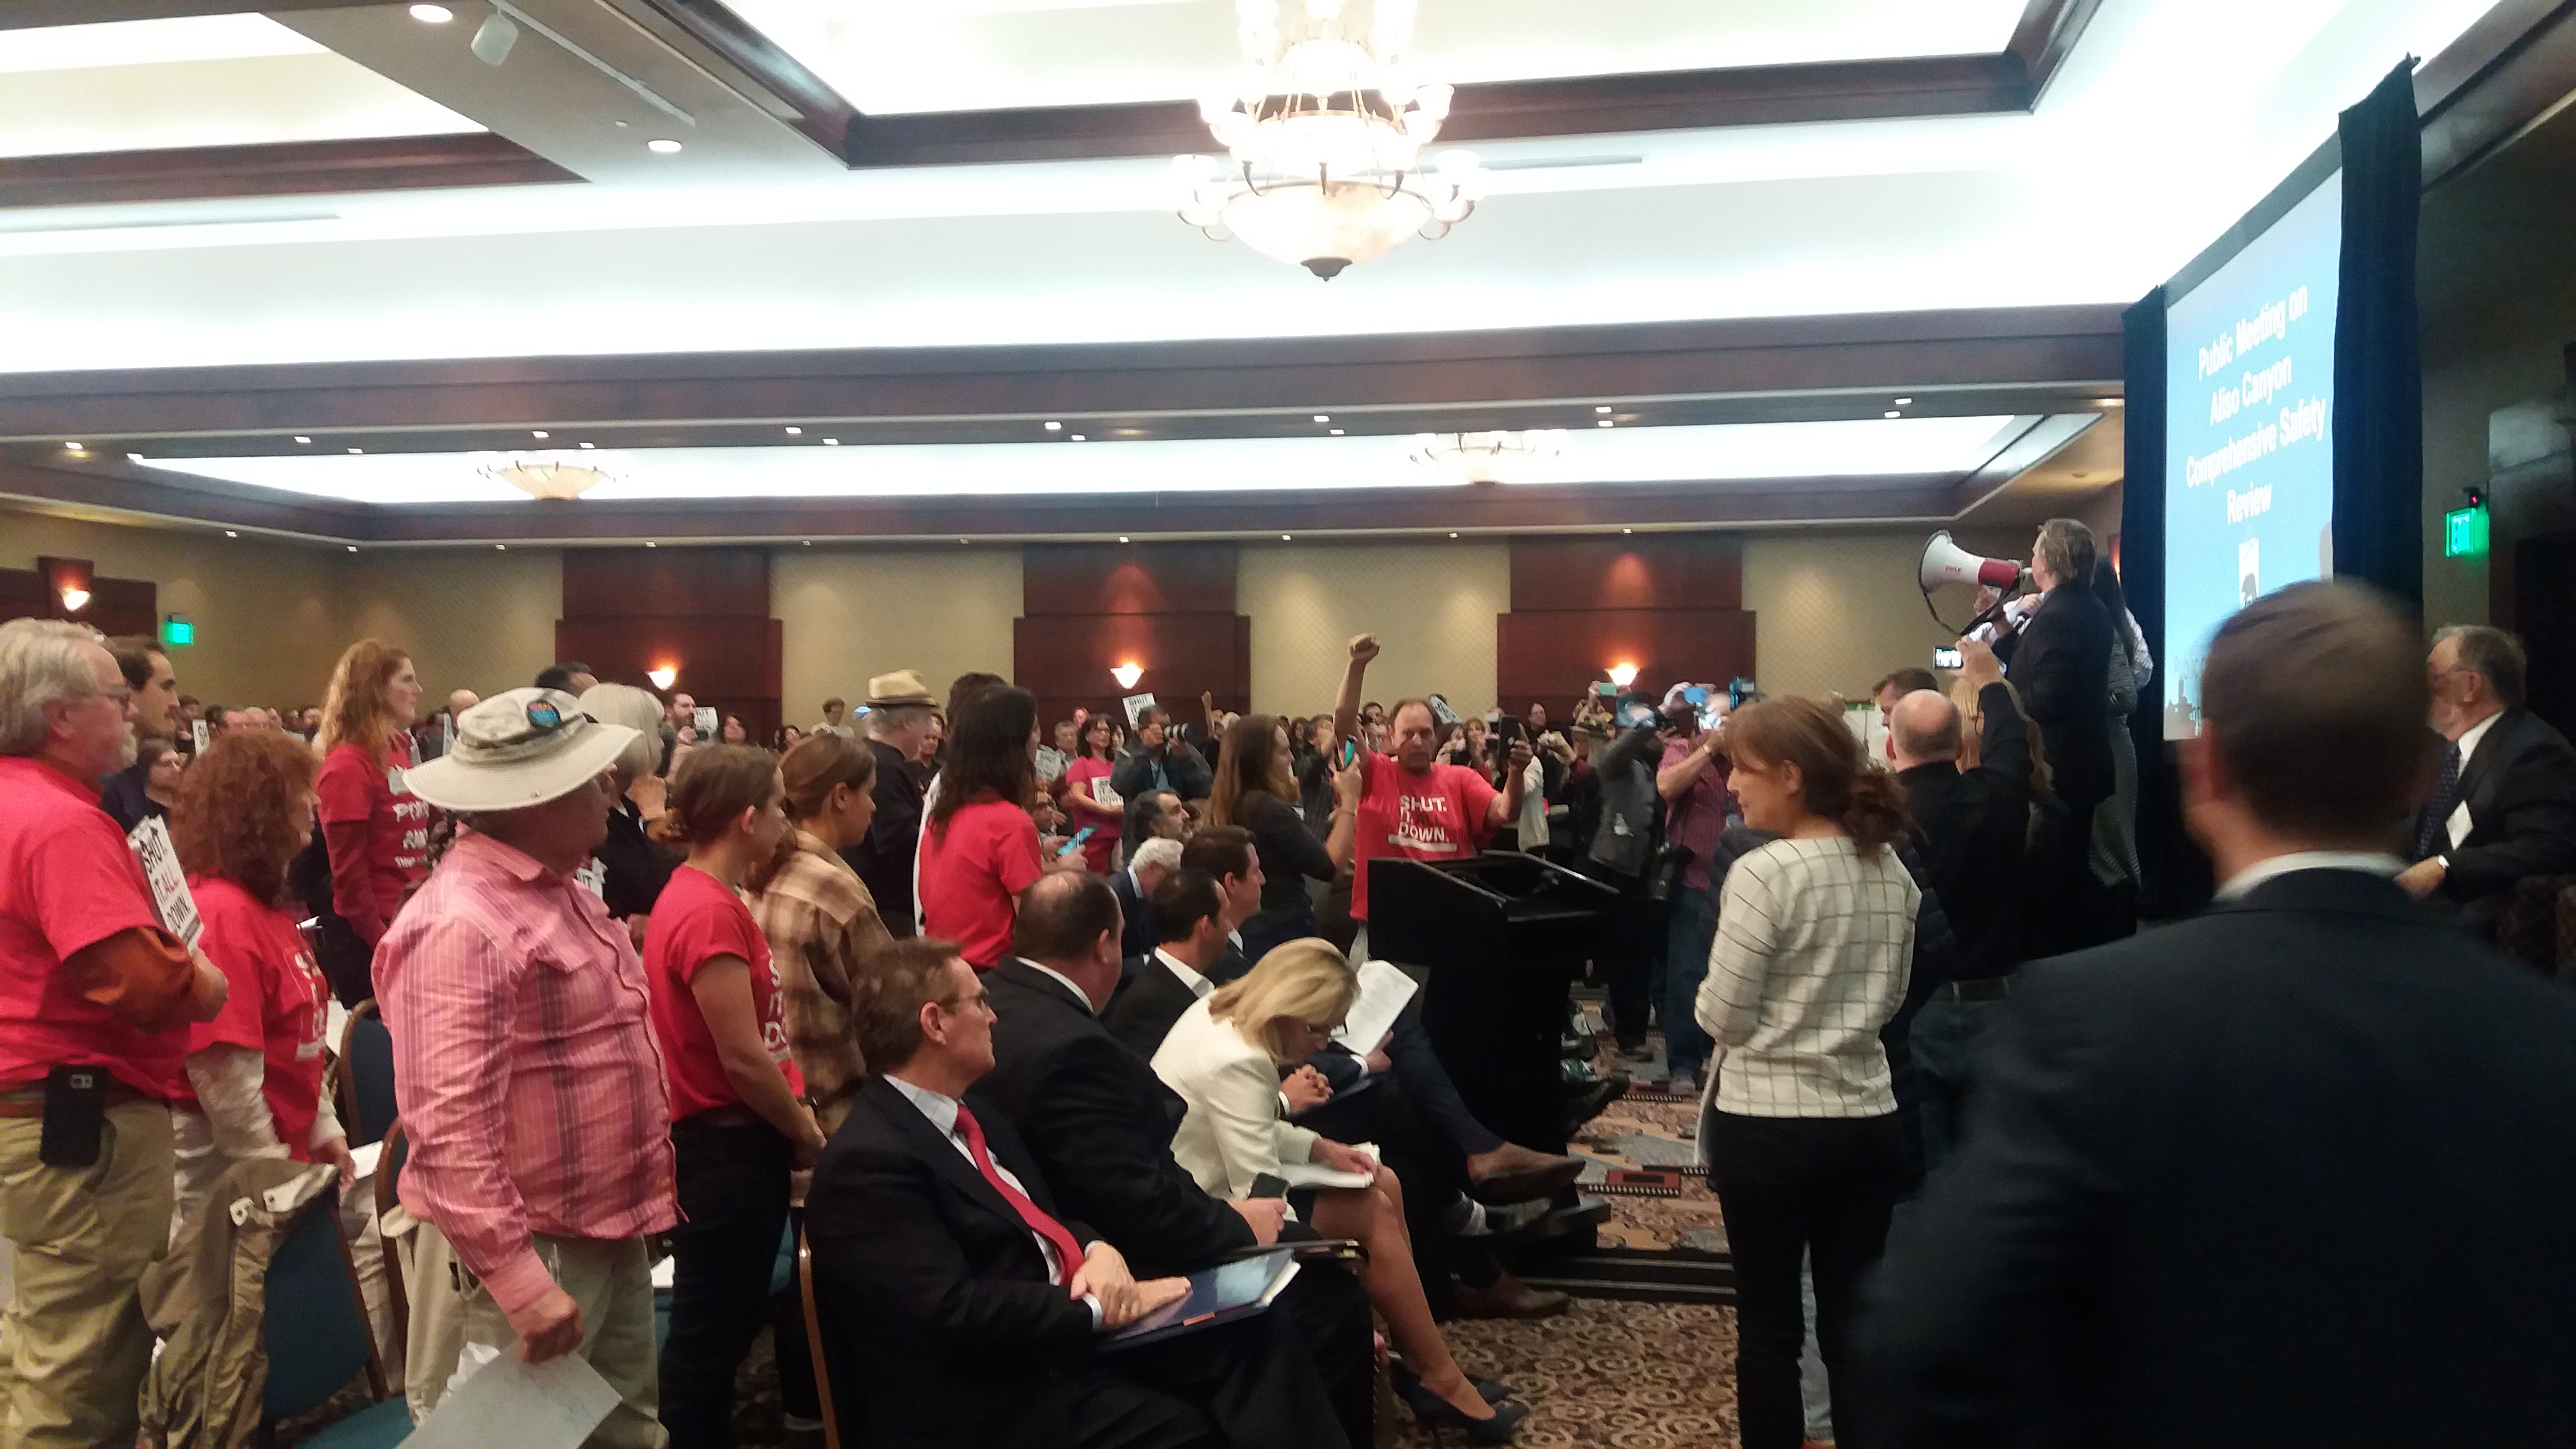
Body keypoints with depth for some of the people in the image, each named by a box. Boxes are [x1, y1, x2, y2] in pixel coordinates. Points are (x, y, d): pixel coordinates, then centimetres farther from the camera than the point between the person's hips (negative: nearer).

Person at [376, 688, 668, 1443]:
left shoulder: (559, 889, 10)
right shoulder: (462, 924, -23)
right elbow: (449, 1129, -29)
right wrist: (521, 1283, -30)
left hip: (609, 1236, 10)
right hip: (525, 1252, -9)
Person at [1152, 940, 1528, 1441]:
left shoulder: (1221, 1014, 0)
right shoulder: (1236, 1062, -29)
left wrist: (1322, 1148, -2)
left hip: (1218, 1180, 10)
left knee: (1383, 1185, 5)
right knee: (1373, 1212, -11)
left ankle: (1420, 1362, 8)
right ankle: (1443, 1384, 0)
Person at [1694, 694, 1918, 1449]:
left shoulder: (1764, 873, -17)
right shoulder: (1893, 873, 3)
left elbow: (1723, 1019, -14)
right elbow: (1890, 999, 14)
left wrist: (1708, 992, 6)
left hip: (1768, 1123, -5)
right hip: (1868, 1120, 6)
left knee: (1768, 1323, 9)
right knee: (1853, 1324, 14)